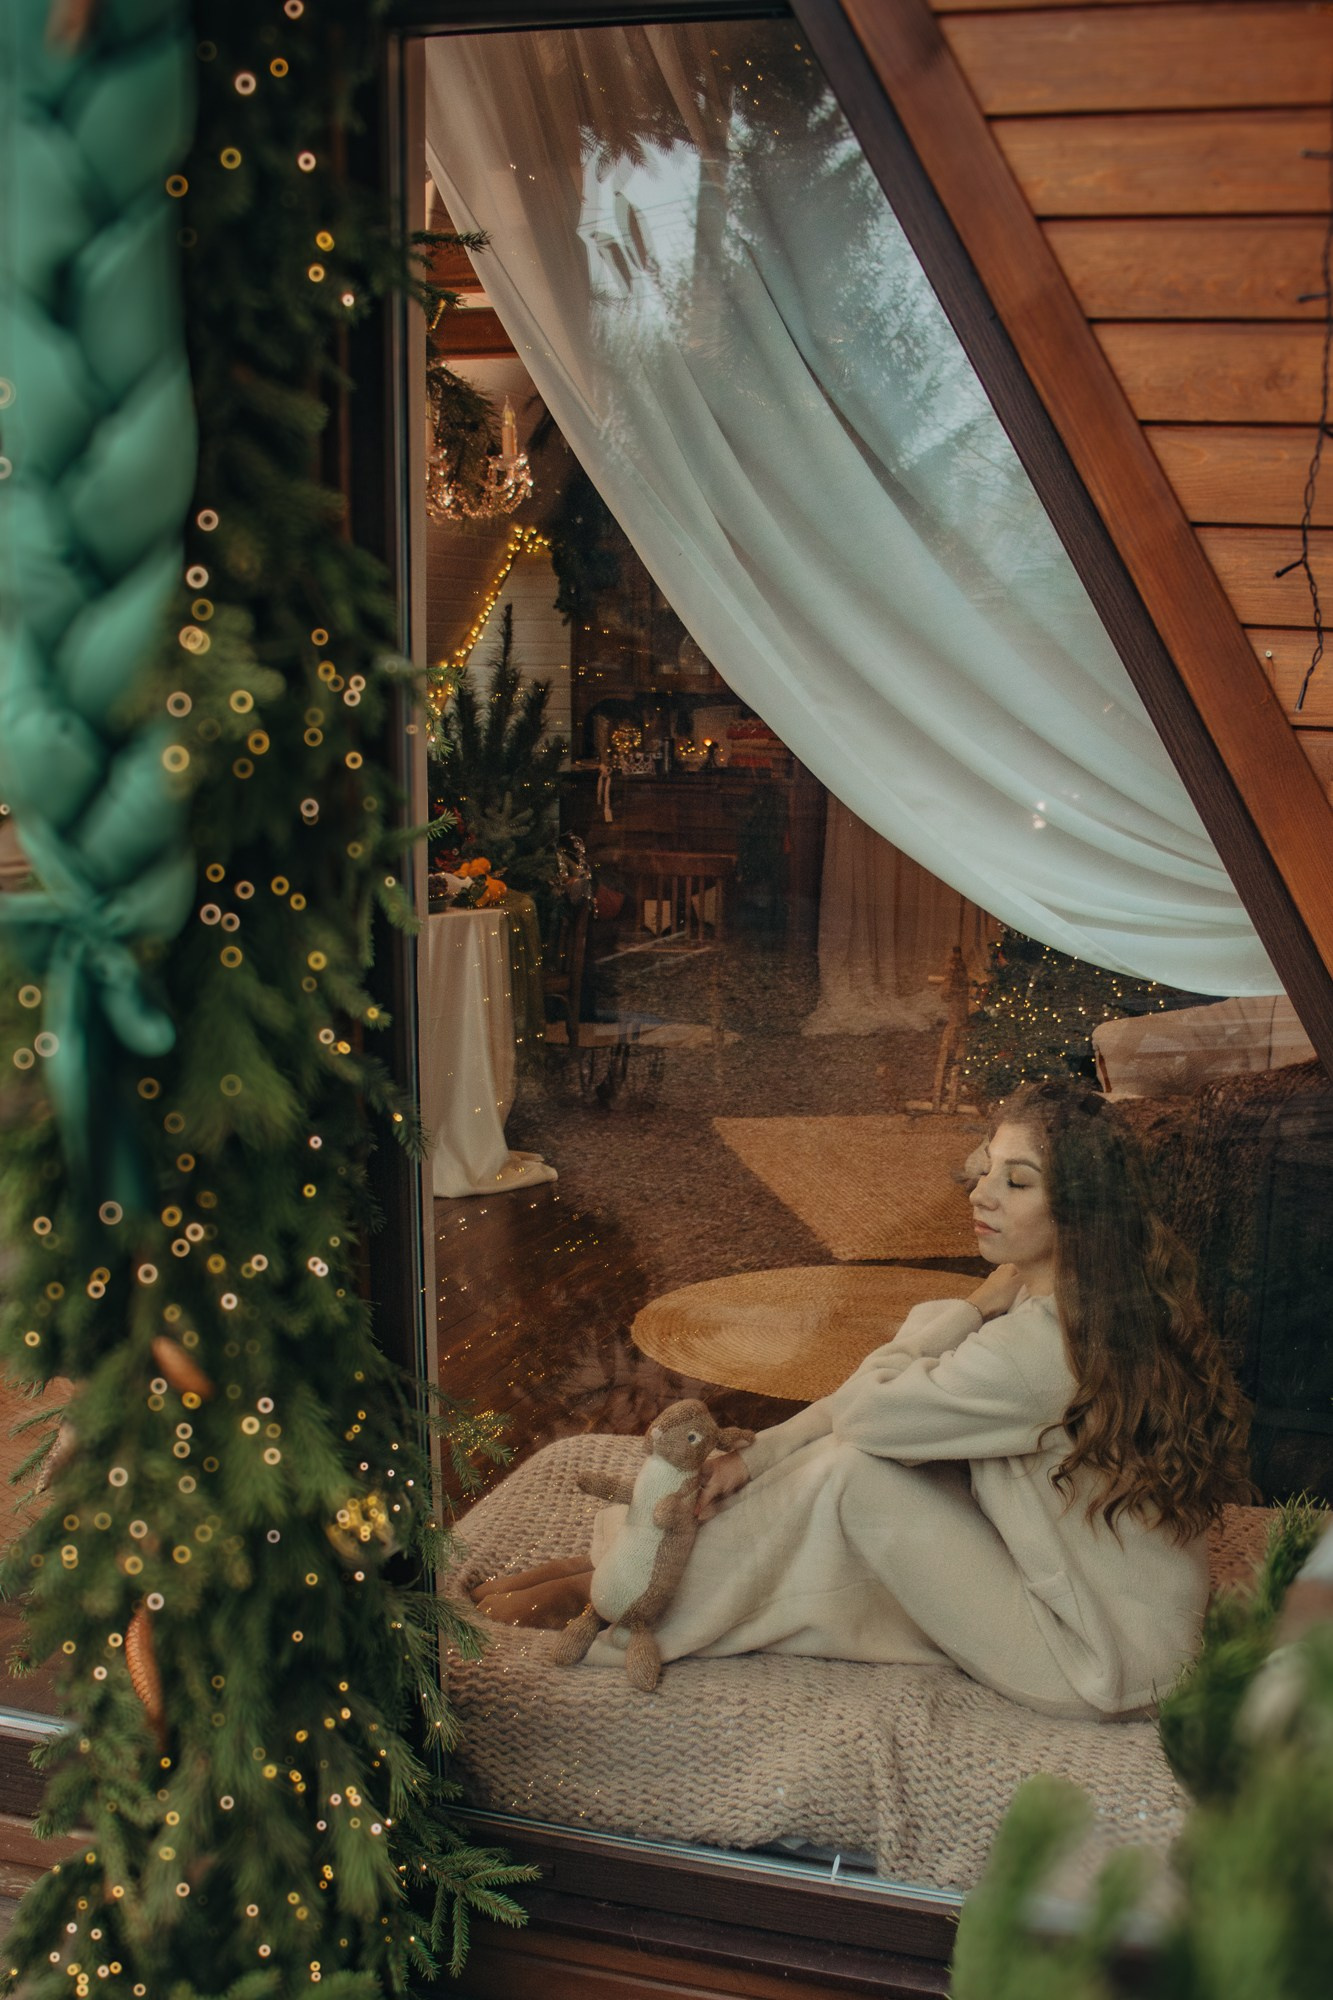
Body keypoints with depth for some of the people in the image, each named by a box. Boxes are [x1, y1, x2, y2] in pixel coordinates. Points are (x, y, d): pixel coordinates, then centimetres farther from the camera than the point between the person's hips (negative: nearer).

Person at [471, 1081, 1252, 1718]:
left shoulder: (1047, 1340, -30)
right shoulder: (1043, 1293, 1)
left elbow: (866, 1410, -19)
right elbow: (881, 1396, 6)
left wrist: (969, 1309, -10)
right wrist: (758, 1456, -1)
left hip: (1103, 1658, -9)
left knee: (849, 1471, -14)